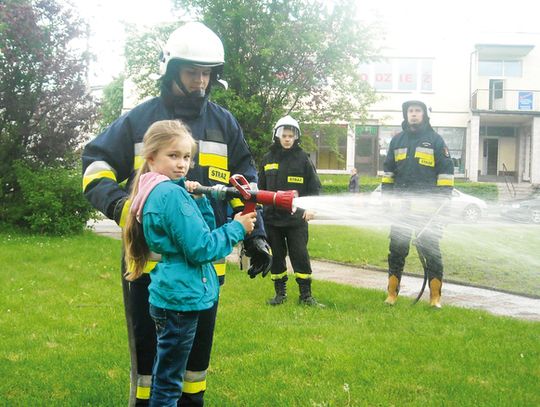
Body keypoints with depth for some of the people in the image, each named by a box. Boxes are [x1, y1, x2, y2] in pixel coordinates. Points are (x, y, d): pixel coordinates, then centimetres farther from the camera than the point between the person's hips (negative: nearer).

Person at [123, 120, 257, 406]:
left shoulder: (155, 192, 11)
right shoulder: (173, 194, -19)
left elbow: (203, 229, 14)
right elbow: (200, 248, -20)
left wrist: (197, 199, 1)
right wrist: (237, 229, -8)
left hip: (169, 296, 10)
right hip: (181, 298, -10)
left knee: (164, 375, 21)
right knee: (169, 382, 1)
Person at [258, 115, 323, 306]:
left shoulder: (302, 158, 1)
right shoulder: (268, 159, 7)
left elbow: (314, 186, 3)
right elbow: (261, 188, 13)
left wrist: (311, 208, -8)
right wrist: (262, 208, 11)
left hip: (297, 218, -2)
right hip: (272, 217, 3)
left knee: (300, 255, -2)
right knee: (277, 256, 9)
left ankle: (306, 294, 8)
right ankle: (280, 292, 20)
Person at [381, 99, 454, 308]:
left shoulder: (435, 140, 2)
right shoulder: (397, 140, 12)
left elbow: (446, 170, 0)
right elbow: (388, 170, 17)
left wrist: (444, 198, -7)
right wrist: (386, 197, 11)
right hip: (401, 204, 3)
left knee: (431, 249, 0)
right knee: (397, 248, 5)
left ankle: (435, 295, 6)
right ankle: (392, 293, 12)